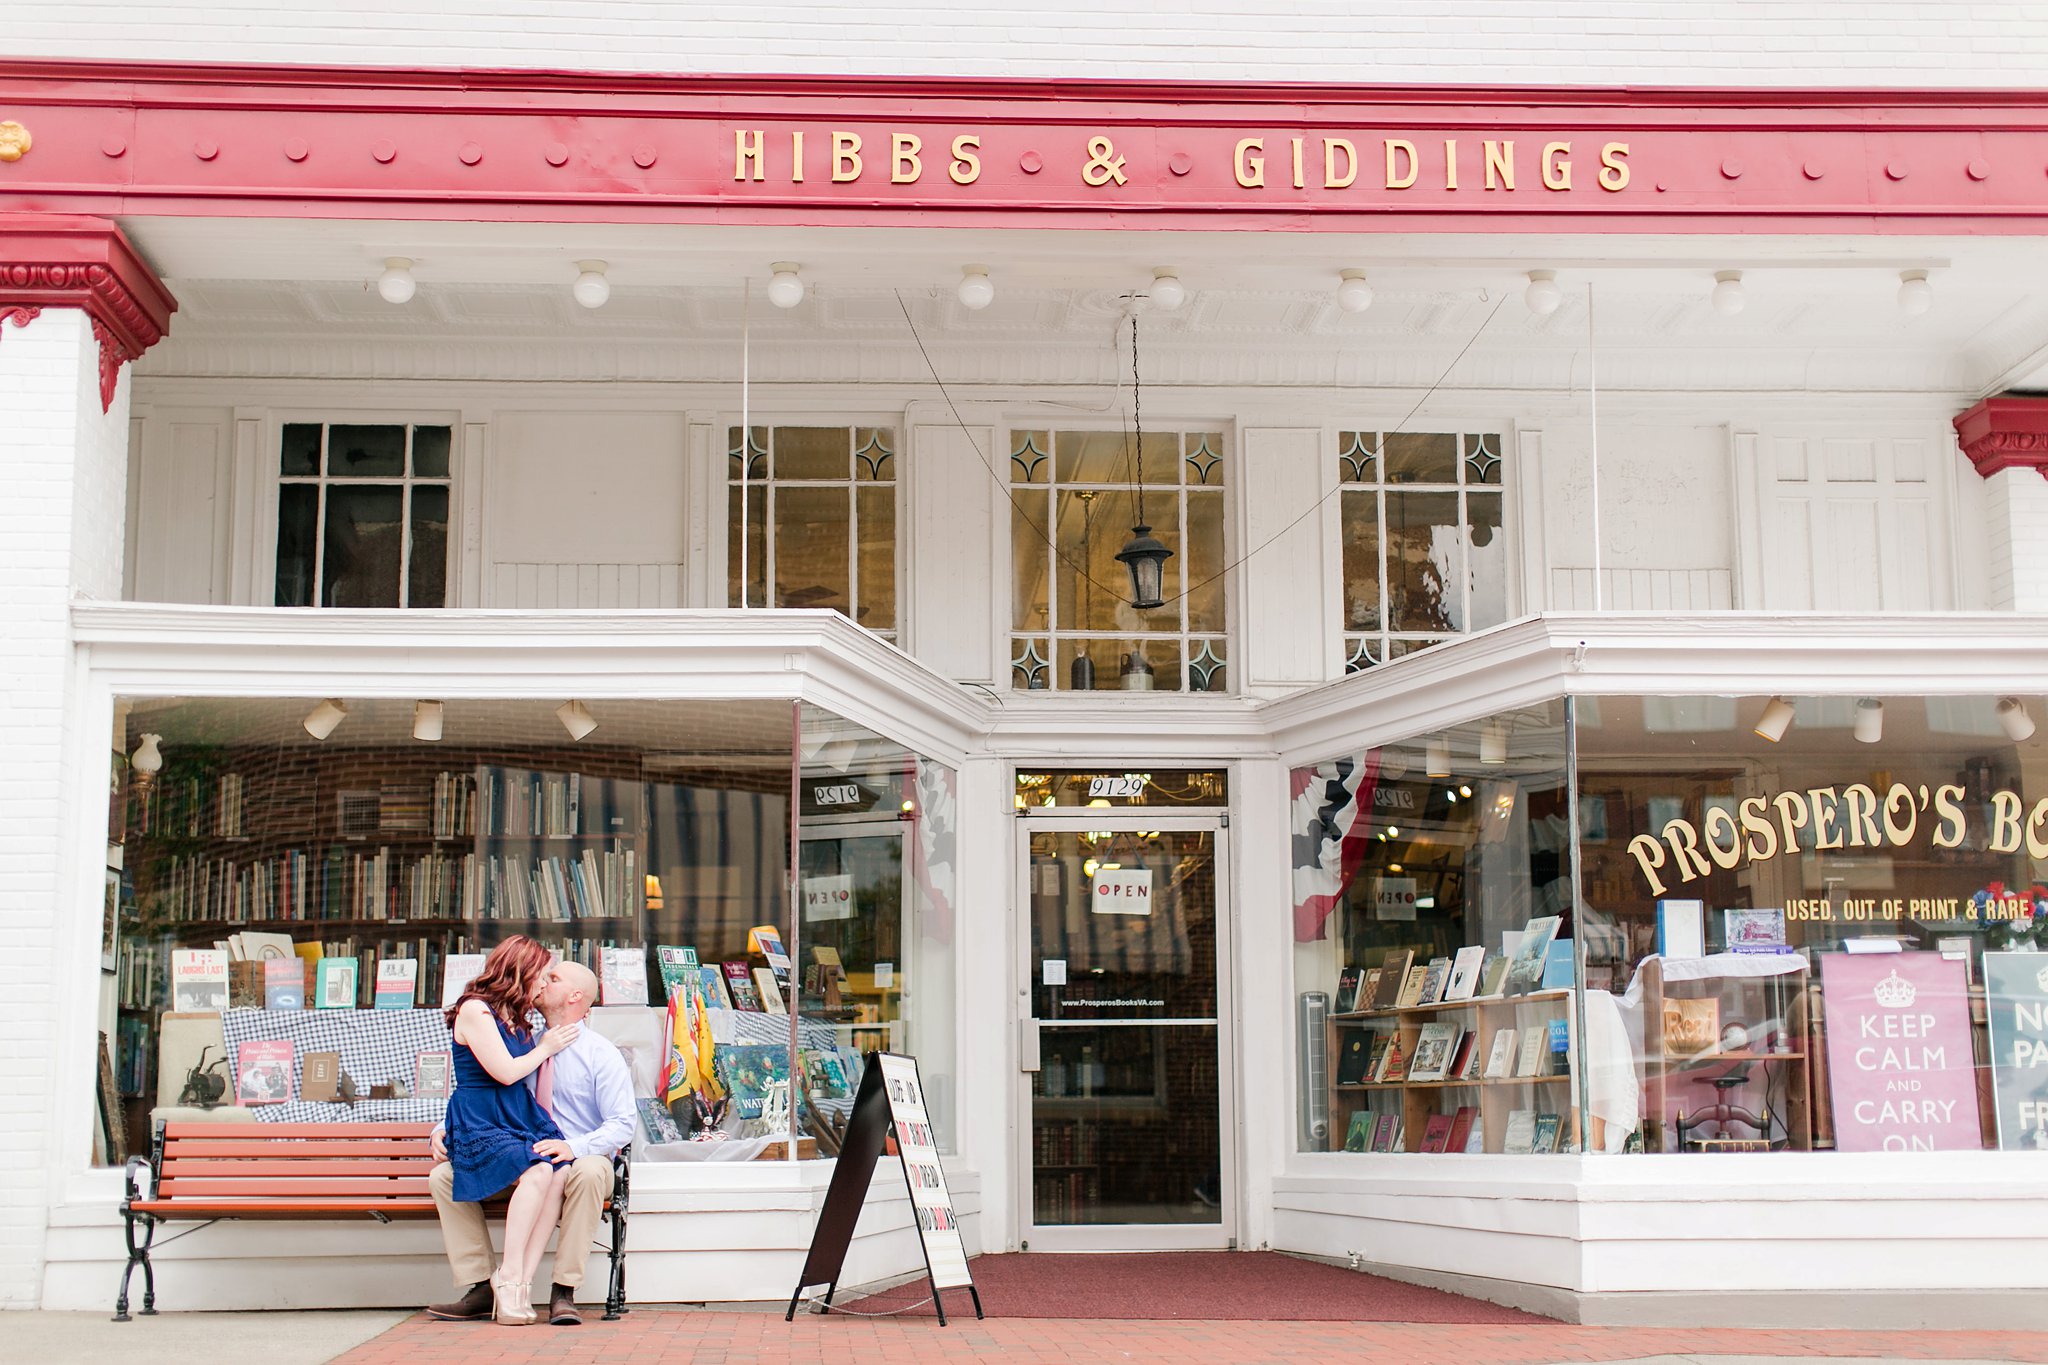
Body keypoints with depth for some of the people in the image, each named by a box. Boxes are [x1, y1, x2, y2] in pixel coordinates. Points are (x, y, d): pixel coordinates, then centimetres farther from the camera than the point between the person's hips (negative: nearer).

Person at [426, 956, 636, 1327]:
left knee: (589, 1171, -40)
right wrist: (445, 1127, -3)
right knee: (444, 1175, -13)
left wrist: (574, 1147, -30)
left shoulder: (602, 1054, -2)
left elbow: (621, 1125, -11)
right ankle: (480, 1290, -13)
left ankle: (564, 1292, -31)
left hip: (576, 1162, -5)